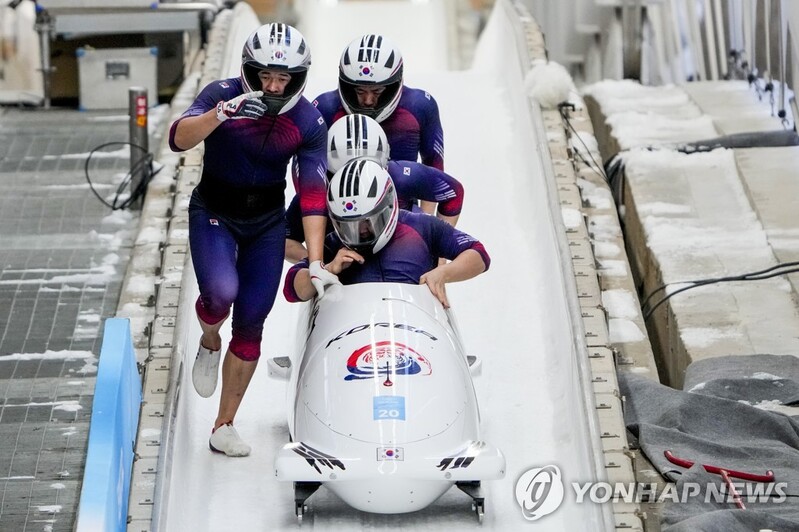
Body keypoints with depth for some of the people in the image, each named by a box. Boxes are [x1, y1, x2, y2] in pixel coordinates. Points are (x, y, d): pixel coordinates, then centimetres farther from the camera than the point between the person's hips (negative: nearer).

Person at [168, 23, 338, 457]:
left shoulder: (308, 122, -12)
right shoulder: (222, 95, -17)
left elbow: (313, 195, -14)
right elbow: (178, 140, -31)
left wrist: (316, 262, -21)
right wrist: (222, 114, -48)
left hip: (267, 223, 2)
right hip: (214, 213, -2)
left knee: (251, 324, -1)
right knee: (220, 291, -29)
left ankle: (224, 427, 13)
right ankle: (209, 343, 9)